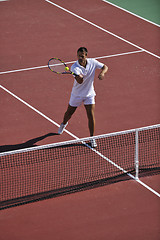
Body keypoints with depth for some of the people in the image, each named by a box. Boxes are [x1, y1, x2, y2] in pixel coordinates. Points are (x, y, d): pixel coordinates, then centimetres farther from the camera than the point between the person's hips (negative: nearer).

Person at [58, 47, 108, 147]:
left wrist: (102, 73, -23)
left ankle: (92, 138, 4)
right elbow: (80, 81, -40)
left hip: (89, 94, 1)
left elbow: (105, 67, -1)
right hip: (77, 94, -1)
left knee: (91, 115, -9)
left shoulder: (93, 62, -14)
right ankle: (64, 124, 52)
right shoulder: (75, 67, -26)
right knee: (69, 113, 17)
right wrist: (79, 77, -64)